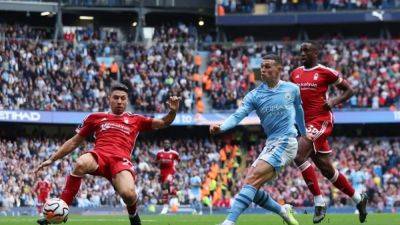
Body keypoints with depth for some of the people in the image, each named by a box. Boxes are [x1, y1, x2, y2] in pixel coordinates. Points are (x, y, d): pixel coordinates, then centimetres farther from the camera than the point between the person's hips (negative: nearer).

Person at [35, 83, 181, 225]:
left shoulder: (135, 120, 24)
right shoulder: (96, 118, 24)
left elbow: (163, 123, 23)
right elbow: (74, 142, 28)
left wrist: (172, 111, 1)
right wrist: (52, 159, 24)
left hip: (121, 160, -1)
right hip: (99, 155, 1)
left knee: (128, 193, -32)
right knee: (81, 164, -38)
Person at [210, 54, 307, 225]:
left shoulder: (292, 89, 1)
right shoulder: (254, 95, 5)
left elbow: (298, 111, 20)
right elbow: (238, 115, -8)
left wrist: (305, 134, 31)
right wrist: (221, 127, -28)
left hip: (285, 143, -6)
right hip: (270, 145, 6)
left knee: (252, 181, -21)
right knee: (252, 189, -1)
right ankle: (283, 211, 22)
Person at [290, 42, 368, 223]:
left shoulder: (325, 72, -5)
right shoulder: (295, 74, 13)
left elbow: (349, 90, 3)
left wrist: (334, 101, -12)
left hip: (321, 121, -7)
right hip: (306, 123, 7)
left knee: (299, 156, -23)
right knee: (326, 169, 11)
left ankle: (319, 203, -16)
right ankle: (358, 198, 27)